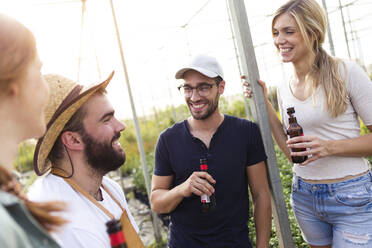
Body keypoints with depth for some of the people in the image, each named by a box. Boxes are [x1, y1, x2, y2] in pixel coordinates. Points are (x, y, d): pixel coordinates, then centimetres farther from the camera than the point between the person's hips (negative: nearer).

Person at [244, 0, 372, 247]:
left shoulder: (346, 72, -12)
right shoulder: (285, 90, 4)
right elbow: (292, 151, 5)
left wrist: (330, 147, -23)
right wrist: (265, 104, 1)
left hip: (352, 197, -5)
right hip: (304, 196, 5)